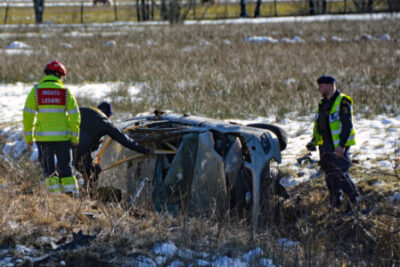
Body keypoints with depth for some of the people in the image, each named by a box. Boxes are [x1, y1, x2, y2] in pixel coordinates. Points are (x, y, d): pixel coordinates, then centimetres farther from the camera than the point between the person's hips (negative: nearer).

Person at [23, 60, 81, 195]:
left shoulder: (36, 90, 1)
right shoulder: (65, 91, 2)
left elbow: (28, 114, -1)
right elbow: (74, 115, 0)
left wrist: (28, 136, 6)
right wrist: (75, 137, 7)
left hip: (43, 136, 0)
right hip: (62, 136, 0)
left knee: (49, 168, 7)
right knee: (65, 165, 12)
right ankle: (71, 191, 5)